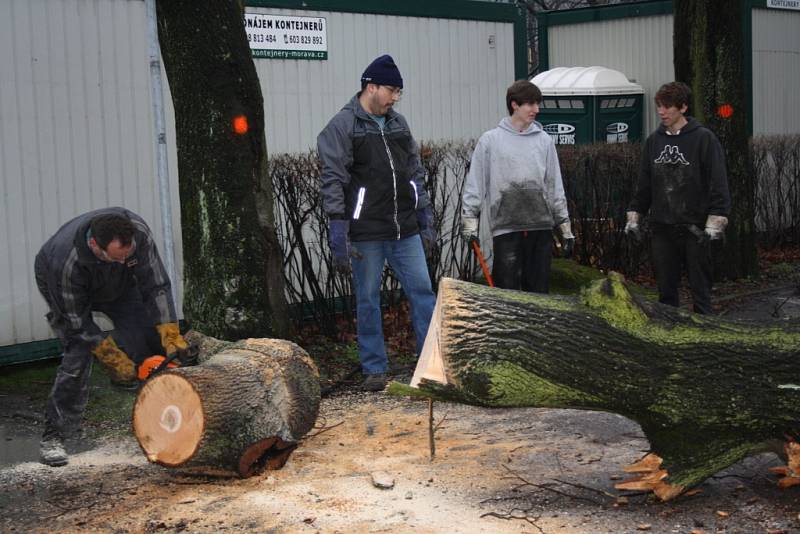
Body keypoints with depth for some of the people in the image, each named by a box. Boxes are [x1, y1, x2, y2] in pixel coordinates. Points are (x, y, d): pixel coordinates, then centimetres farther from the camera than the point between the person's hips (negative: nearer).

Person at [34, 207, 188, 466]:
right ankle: (52, 437, -11)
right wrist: (113, 357, -28)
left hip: (119, 284, 4)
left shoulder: (138, 231, -37)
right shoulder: (68, 262, -43)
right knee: (78, 355, -21)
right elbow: (77, 321, -29)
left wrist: (171, 334, -33)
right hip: (63, 290, -4)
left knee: (153, 341, -5)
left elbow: (156, 286, -27)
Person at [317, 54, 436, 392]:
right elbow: (333, 183, -10)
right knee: (368, 300, 4)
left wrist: (426, 222, 15)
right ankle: (375, 370, 14)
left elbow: (416, 175, 18)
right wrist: (339, 238, -16)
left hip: (406, 231, 5)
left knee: (422, 292, 3)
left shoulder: (398, 123, 12)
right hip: (366, 234, -5)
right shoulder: (342, 127, -6)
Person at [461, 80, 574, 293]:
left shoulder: (544, 141, 9)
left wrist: (566, 228, 11)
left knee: (539, 291, 7)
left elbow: (555, 186, 12)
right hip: (505, 227, -3)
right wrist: (469, 219, -6)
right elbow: (475, 183, 2)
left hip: (541, 226, 3)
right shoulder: (490, 140, 1)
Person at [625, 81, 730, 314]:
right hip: (661, 228, 5)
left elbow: (718, 184, -8)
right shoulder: (654, 140, 10)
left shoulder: (703, 139, -5)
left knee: (700, 289, 1)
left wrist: (715, 222, -14)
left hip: (694, 229, -4)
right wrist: (634, 216, 12)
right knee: (666, 291, 9)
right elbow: (644, 184, 17)